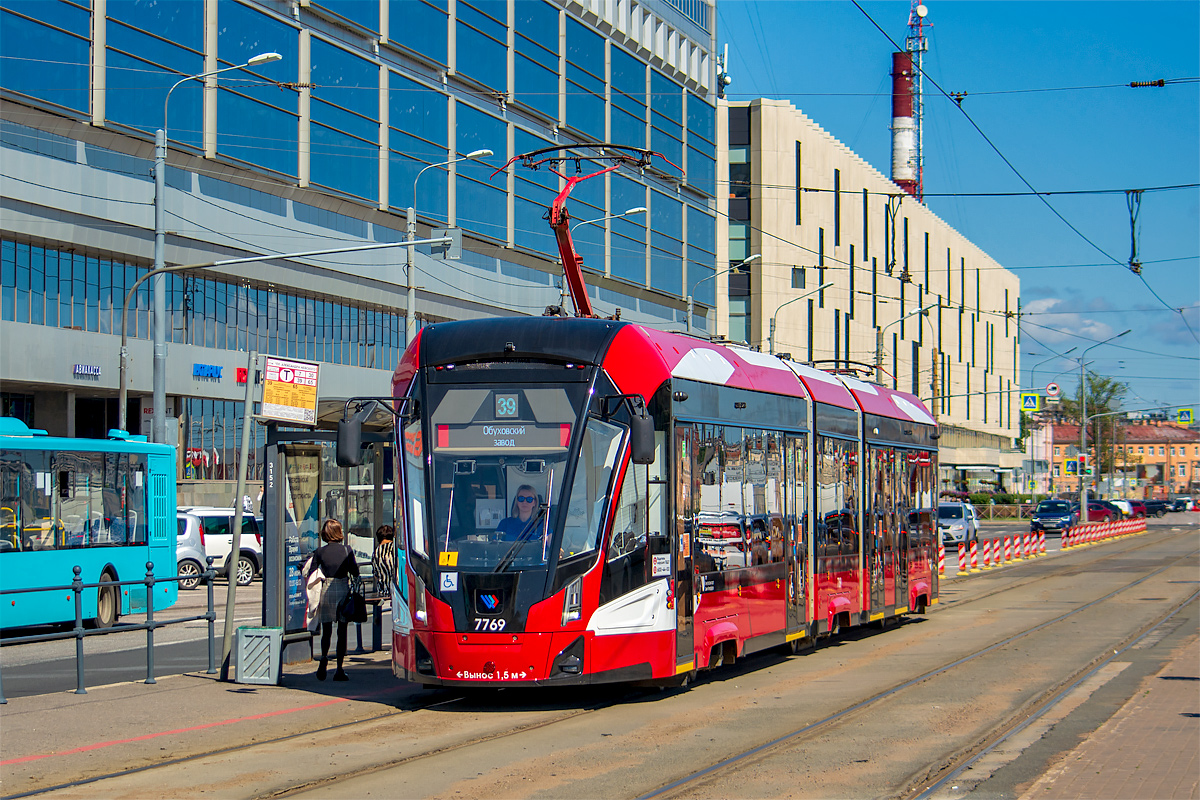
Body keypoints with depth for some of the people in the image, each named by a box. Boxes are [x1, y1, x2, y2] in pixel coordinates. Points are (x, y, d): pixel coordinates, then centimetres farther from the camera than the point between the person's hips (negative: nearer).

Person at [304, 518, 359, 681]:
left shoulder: (319, 552, -2)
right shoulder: (346, 550, -3)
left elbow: (309, 575, -2)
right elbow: (355, 573, 1)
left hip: (326, 592, 0)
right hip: (343, 591, 0)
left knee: (326, 630, 12)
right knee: (342, 631, 6)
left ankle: (324, 657, -15)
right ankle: (339, 669, 3)